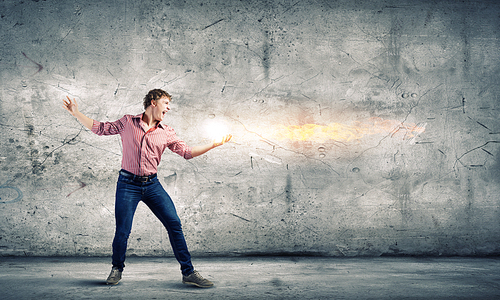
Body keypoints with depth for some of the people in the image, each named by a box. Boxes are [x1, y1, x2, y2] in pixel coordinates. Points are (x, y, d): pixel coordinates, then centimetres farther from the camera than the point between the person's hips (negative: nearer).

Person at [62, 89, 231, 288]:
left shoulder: (166, 132, 9)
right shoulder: (128, 122, 4)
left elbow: (187, 152, 7)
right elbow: (100, 128, 11)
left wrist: (214, 144, 1)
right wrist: (76, 114, 6)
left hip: (152, 185, 2)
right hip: (128, 183, -2)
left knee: (174, 224, -7)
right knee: (122, 231, -2)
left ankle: (188, 273, 1)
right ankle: (117, 269, 28)